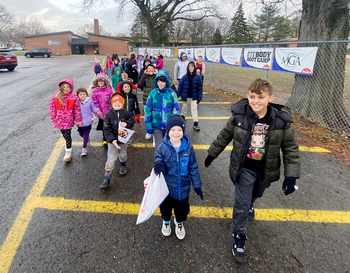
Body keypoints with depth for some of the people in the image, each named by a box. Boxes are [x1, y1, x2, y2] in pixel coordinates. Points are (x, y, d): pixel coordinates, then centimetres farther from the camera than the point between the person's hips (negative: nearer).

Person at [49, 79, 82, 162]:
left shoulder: (74, 97, -9)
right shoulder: (55, 97, -4)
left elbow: (77, 109, -3)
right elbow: (52, 107, 4)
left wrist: (78, 120, 0)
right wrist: (53, 117, 0)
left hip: (68, 120, -3)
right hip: (59, 120, 3)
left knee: (68, 136, -2)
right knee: (64, 135, 18)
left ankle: (68, 153, 8)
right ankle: (68, 144, 45)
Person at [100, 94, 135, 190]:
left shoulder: (126, 113, -7)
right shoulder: (108, 114, -12)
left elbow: (132, 121, 4)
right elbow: (106, 129, -13)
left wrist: (126, 123, -20)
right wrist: (112, 140, -24)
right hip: (112, 141, -2)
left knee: (122, 155, 23)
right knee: (111, 159, -3)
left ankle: (123, 166, 57)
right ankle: (107, 180, 4)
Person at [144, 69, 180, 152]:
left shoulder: (172, 93, -7)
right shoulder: (153, 93, -5)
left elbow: (176, 111, -3)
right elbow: (148, 110, 0)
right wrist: (148, 126, -2)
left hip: (169, 126, 0)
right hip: (156, 125, 0)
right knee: (159, 147, 5)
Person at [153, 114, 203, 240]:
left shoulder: (188, 147, -14)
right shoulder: (162, 147, -18)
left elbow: (193, 167, -5)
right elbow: (159, 162, -11)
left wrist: (197, 185, 0)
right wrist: (159, 166, -36)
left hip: (183, 187, 1)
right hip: (167, 186, 0)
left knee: (182, 208, 22)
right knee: (166, 206, 23)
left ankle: (179, 222, 55)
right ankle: (166, 221, 57)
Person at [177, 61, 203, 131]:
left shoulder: (197, 77, -7)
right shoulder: (184, 77, -8)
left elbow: (200, 88, -4)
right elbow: (180, 87, -4)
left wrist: (199, 98, -7)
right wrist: (177, 96, -4)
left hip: (194, 97, -1)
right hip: (185, 97, 1)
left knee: (194, 109, -1)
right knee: (184, 108, 20)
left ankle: (195, 123, 2)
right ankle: (182, 116, 45)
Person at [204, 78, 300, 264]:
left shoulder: (281, 121, -18)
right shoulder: (239, 116, -19)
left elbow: (291, 149, -7)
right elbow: (224, 137, -3)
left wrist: (291, 176, -12)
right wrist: (211, 155, 7)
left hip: (266, 171, 2)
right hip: (244, 169, -2)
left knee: (256, 194, 29)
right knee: (241, 204, 3)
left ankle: (250, 204, 65)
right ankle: (239, 237, 26)